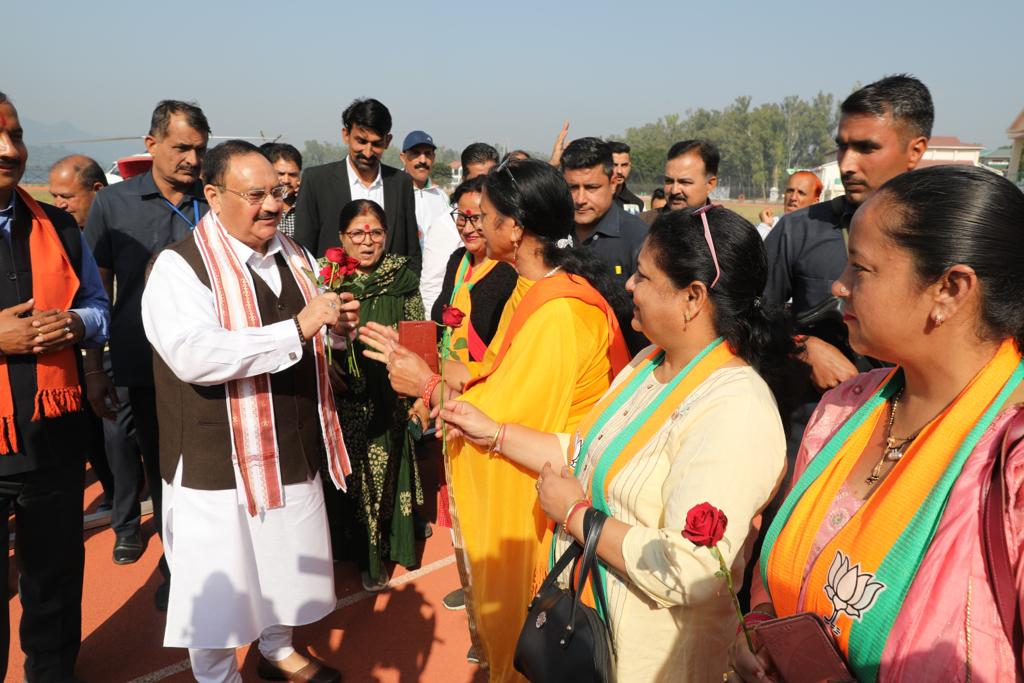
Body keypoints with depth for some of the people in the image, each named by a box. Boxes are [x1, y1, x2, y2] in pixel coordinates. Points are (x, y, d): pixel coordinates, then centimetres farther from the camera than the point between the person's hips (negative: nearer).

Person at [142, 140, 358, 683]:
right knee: (219, 584, 9)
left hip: (293, 449, 7)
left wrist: (337, 322, -4)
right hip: (218, 460, -6)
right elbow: (193, 354, -30)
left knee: (285, 566, 22)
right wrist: (298, 328, -32)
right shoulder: (180, 265, -15)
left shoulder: (292, 254, 8)